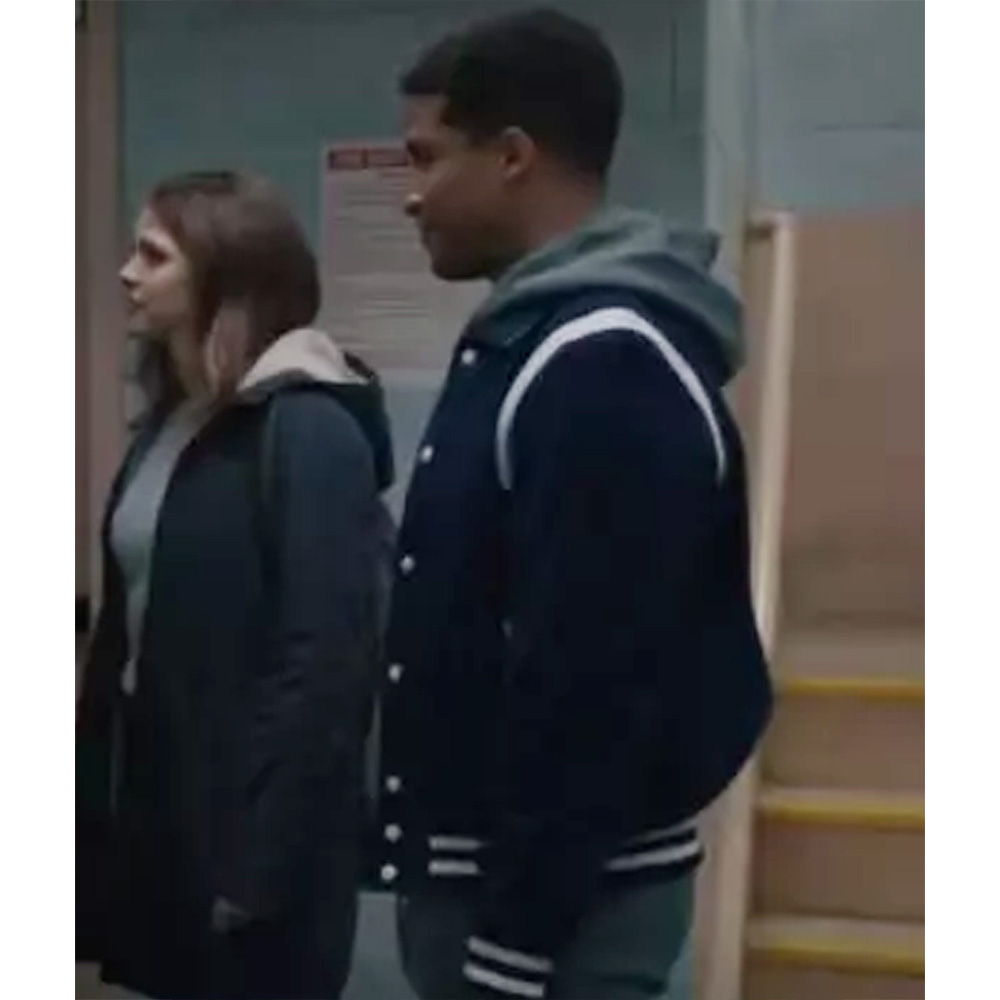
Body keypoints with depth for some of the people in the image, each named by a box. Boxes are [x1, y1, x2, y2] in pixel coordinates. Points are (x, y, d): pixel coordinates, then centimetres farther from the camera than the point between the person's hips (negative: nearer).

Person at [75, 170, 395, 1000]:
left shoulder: (309, 431, -16)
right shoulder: (171, 420, 10)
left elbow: (327, 663, -21)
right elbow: (129, 621, 10)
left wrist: (265, 859, -20)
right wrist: (95, 797, 7)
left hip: (255, 824, -7)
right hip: (151, 797, 8)